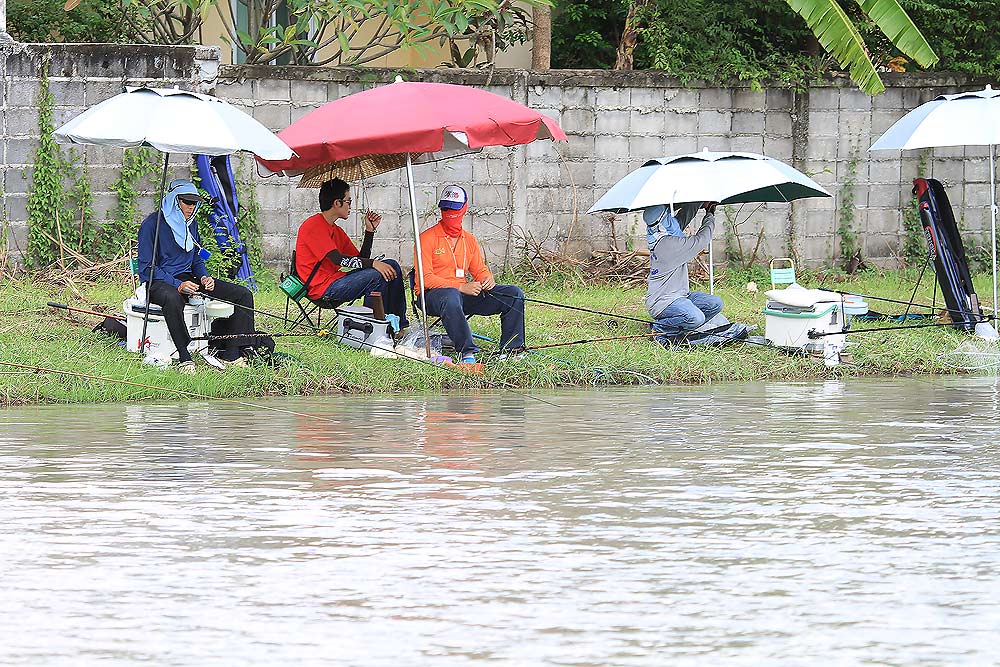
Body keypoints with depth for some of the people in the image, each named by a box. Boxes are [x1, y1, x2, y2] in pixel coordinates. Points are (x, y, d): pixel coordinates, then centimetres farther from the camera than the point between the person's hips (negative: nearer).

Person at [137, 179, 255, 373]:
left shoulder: (190, 224, 13)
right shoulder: (152, 224, -10)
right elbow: (146, 267, -14)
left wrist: (203, 277, -1)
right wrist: (177, 285, -25)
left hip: (187, 278, 8)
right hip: (158, 282, -8)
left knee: (243, 294, -6)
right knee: (172, 298, -46)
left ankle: (231, 355, -11)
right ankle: (185, 358, -39)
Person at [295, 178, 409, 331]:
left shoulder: (336, 230, 20)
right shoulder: (314, 225, -10)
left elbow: (362, 259, 15)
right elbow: (338, 259, -21)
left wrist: (370, 231, 8)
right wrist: (373, 263, -26)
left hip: (339, 280, 10)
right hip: (323, 288, -10)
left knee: (392, 266, 5)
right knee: (375, 276, -27)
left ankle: (400, 326, 1)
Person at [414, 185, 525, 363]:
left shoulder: (469, 240, 17)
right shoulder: (427, 238, -4)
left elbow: (480, 270, 23)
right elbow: (425, 278, -13)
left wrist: (488, 279, -4)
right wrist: (461, 287, -20)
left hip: (463, 294, 7)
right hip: (433, 294, -7)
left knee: (514, 295, -5)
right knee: (450, 296, -45)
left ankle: (511, 349, -8)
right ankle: (466, 353, -46)